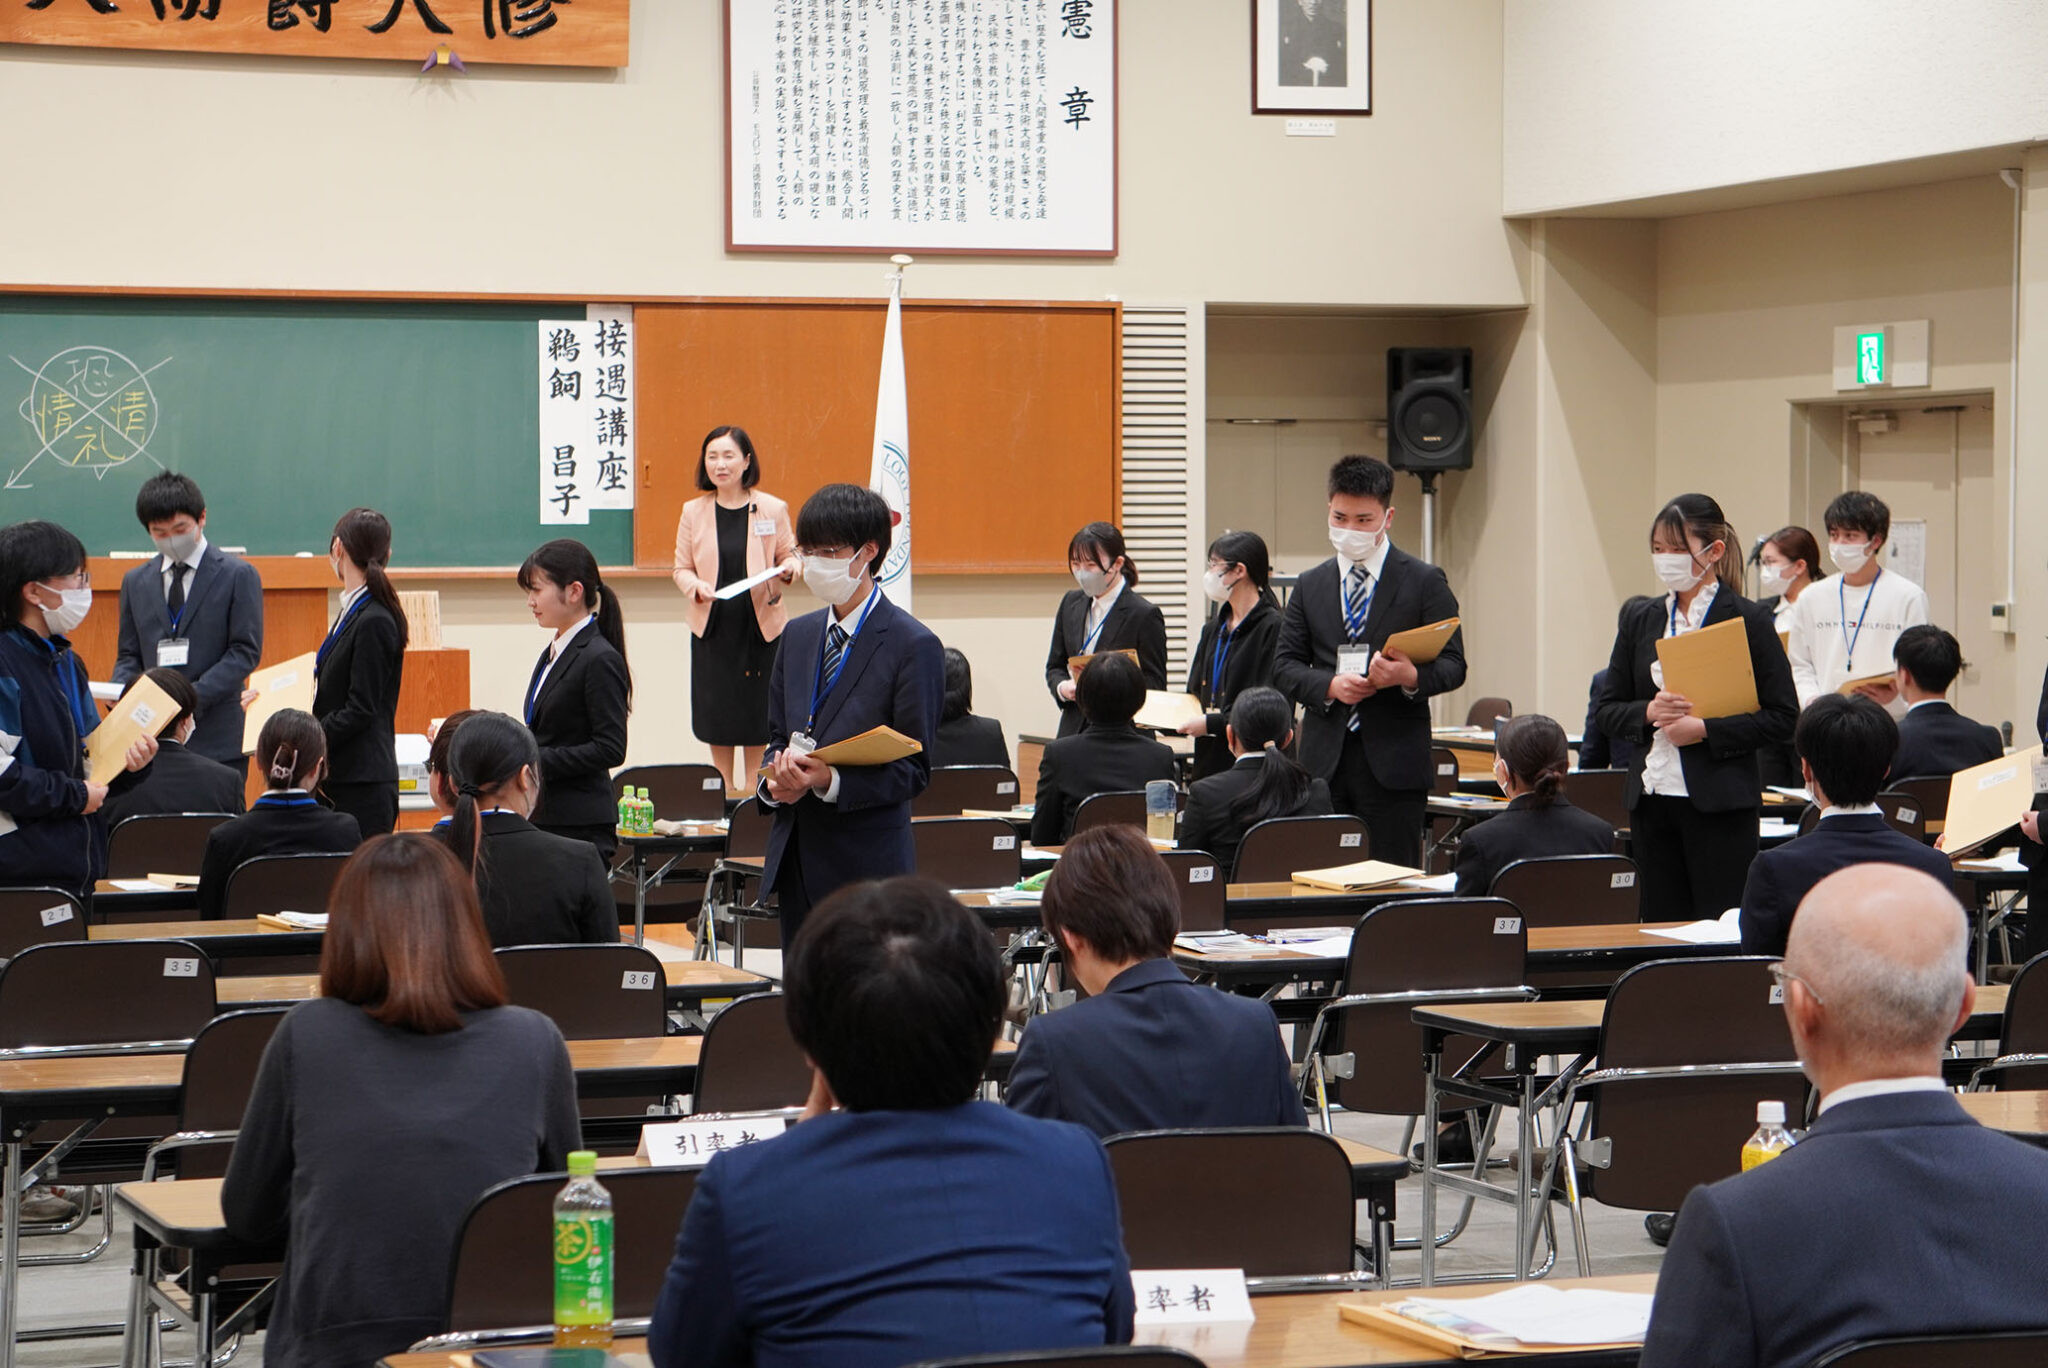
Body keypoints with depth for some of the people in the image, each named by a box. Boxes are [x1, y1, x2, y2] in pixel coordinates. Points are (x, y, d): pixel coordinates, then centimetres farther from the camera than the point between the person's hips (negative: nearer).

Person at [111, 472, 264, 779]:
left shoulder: (238, 576, 2)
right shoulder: (135, 581, 15)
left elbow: (246, 651, -5)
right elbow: (128, 655, 17)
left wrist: (195, 696, -17)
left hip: (217, 741, -3)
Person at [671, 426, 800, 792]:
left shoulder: (772, 509, -2)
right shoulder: (693, 512, 2)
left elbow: (790, 555, 8)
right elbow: (681, 568, 6)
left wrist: (789, 568, -15)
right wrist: (696, 586, -15)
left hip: (761, 624, -1)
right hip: (712, 626, 1)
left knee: (757, 708, 5)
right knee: (716, 709, 6)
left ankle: (753, 788, 21)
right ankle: (725, 791, 21)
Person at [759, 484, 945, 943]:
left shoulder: (913, 645, -8)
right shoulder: (798, 635, 14)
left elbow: (914, 768, -9)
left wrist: (832, 781, -23)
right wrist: (774, 781, -4)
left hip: (867, 861, -7)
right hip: (797, 861, 7)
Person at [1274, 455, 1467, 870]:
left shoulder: (1425, 582, 3)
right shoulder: (1311, 586, 14)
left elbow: (1454, 665, 0)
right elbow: (1284, 664, 10)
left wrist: (1411, 677, -21)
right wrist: (1329, 685, -9)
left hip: (1394, 762, -3)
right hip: (1324, 761, 3)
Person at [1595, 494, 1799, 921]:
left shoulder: (1747, 621, -3)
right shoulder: (1639, 619, 10)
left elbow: (1783, 716, -6)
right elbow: (1608, 710, 12)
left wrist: (1706, 729, -15)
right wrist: (1648, 712, -9)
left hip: (1720, 800, -5)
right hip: (1652, 795, 5)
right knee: (1660, 923, 7)